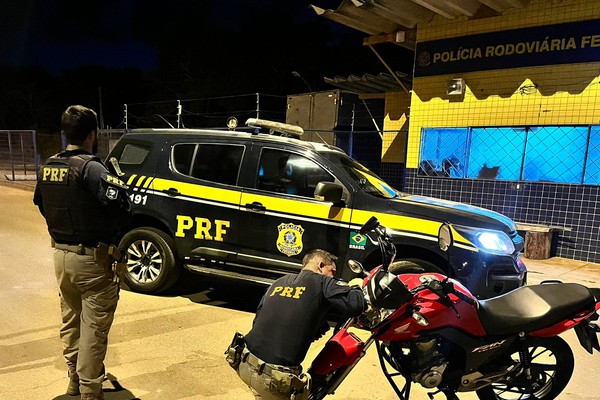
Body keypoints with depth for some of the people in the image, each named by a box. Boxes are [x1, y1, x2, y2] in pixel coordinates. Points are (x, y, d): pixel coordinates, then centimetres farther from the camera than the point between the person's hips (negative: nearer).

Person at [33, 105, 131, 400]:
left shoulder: (47, 167, 5)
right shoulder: (90, 168, -20)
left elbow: (42, 205, 16)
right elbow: (120, 207, -27)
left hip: (61, 255, 8)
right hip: (92, 259, -8)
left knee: (70, 321, 22)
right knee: (93, 329, 4)